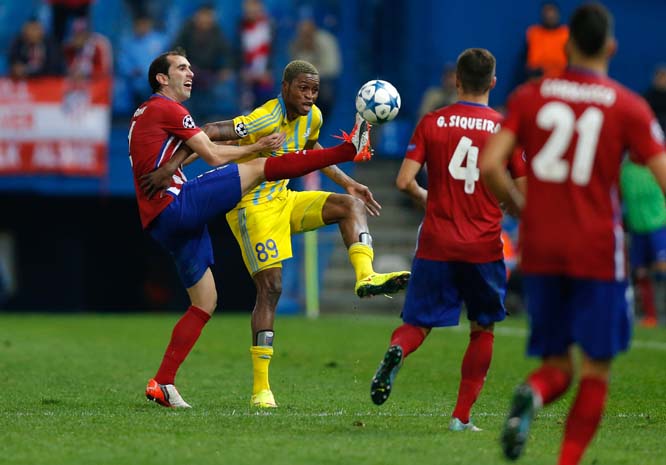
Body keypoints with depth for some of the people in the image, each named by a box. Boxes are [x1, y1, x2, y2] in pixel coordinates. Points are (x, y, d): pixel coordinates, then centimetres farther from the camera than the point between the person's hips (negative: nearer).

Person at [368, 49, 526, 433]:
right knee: (483, 329, 16)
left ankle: (396, 351, -27)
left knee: (419, 324, 8)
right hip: (484, 247, 0)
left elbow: (404, 181, -6)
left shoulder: (432, 123, -1)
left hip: (437, 243, 0)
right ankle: (463, 416, 12)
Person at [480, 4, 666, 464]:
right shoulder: (628, 107, -2)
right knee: (595, 373, 7)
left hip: (541, 249, 3)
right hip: (598, 253, -2)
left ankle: (530, 396, -22)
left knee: (556, 365, 12)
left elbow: (489, 166, -6)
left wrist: (522, 209, 10)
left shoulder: (529, 96, 4)